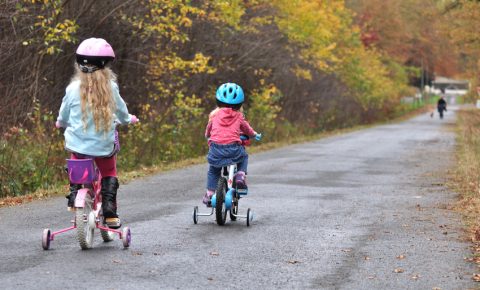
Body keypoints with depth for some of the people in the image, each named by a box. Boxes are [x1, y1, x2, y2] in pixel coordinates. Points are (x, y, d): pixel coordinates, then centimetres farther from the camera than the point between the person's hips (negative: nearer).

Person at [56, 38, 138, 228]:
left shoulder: (73, 89, -9)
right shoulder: (110, 87, -8)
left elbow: (63, 117, 4)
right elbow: (121, 112, 8)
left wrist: (60, 123, 29)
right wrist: (128, 119, 32)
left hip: (78, 144, 0)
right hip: (104, 145, 0)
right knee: (109, 174, 19)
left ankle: (74, 196, 17)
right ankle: (110, 213, 8)